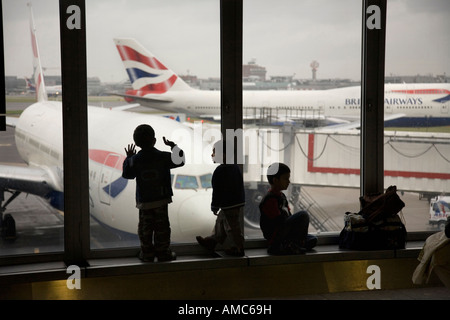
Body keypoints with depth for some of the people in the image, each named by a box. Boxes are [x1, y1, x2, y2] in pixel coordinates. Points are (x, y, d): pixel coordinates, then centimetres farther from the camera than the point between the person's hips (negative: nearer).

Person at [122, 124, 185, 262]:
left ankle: (147, 253, 14)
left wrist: (128, 158, 18)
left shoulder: (135, 160, -7)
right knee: (162, 227, 8)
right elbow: (180, 161, 4)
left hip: (144, 201, 1)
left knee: (145, 227, 10)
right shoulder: (163, 157, -9)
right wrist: (173, 146, 15)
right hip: (161, 199, 0)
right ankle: (163, 253, 13)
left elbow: (126, 174, 6)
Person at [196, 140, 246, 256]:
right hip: (240, 202, 10)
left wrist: (214, 207, -7)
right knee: (220, 222, 21)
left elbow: (217, 191, -18)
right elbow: (240, 186, 14)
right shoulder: (235, 167, 8)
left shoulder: (219, 171, -19)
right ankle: (212, 242, 34)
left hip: (229, 206, -10)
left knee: (232, 227, 2)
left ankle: (239, 248, 12)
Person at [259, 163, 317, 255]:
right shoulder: (270, 199, -16)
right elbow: (278, 221, -20)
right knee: (303, 215, -21)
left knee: (312, 240, 8)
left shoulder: (281, 196, 17)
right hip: (275, 236, -10)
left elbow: (288, 216, 17)